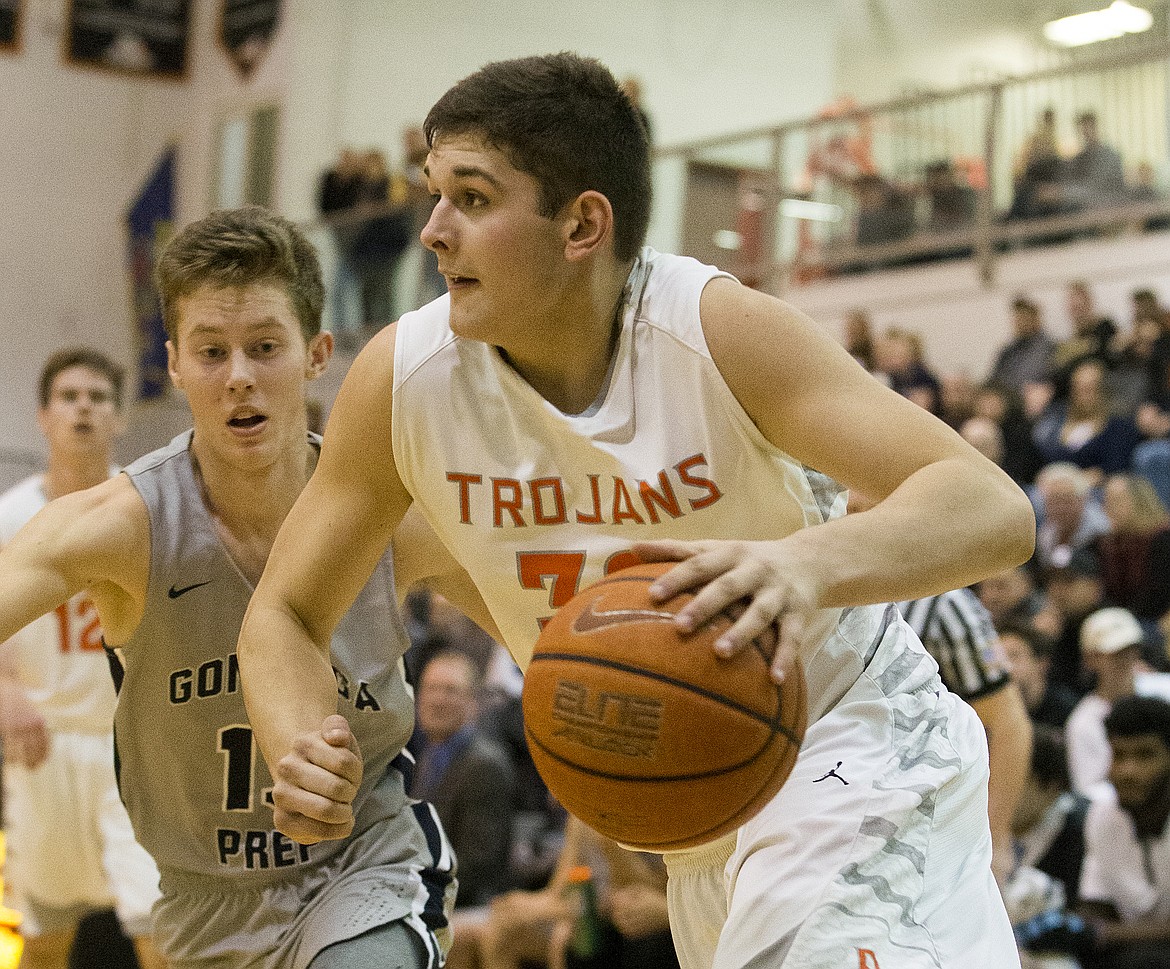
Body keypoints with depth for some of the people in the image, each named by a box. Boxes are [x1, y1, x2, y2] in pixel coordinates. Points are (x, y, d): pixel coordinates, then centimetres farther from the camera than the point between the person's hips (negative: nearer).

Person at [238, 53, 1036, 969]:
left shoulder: (716, 331, -26)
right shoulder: (403, 378, -14)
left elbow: (994, 509, -33)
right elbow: (287, 613, -2)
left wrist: (808, 564, -54)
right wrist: (302, 751, -25)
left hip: (847, 747, -5)